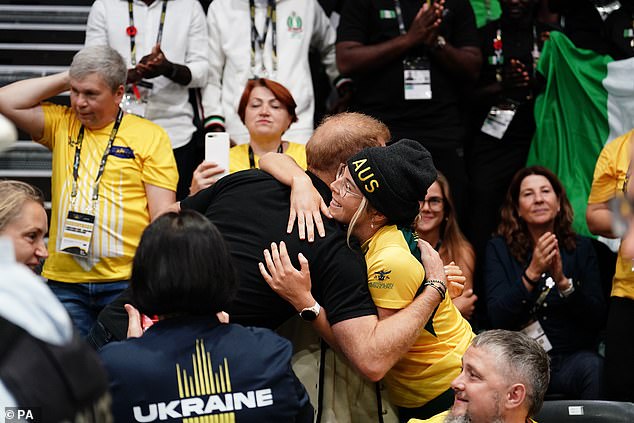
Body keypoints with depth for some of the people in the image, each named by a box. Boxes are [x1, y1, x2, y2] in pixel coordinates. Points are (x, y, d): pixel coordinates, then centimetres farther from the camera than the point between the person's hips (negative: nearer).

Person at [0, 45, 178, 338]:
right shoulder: (61, 124, 13)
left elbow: (163, 214, -1)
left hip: (126, 281, -3)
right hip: (64, 279, 3)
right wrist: (66, 80, 5)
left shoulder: (151, 137, 3)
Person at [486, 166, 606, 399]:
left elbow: (597, 318, 0)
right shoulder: (499, 249, 6)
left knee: (594, 367, -32)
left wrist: (563, 281, -16)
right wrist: (532, 273, -19)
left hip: (573, 356, 1)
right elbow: (497, 318, -7)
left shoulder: (581, 248, 9)